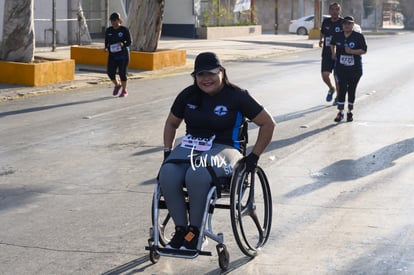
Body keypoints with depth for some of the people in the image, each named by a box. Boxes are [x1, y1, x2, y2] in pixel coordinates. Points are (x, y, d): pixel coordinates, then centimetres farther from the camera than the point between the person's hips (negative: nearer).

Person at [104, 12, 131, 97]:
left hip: (123, 54, -3)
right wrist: (106, 48, -7)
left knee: (122, 72, 0)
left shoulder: (125, 30, -6)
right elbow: (106, 42, 14)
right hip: (112, 55, 3)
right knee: (110, 72, -7)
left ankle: (124, 90, 18)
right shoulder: (108, 31, 6)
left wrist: (123, 44, -26)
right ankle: (117, 85, 23)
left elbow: (129, 42, -5)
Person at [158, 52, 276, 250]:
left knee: (196, 176, -38)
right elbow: (171, 123, 26)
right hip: (190, 146, 4)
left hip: (224, 148, -4)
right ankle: (180, 228, -17)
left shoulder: (236, 96, -3)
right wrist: (167, 152, 13)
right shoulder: (188, 96, 10)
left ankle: (195, 230, -21)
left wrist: (254, 156, -3)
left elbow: (268, 124, 1)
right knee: (167, 175, -30)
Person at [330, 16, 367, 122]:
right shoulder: (338, 36, 4)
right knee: (342, 89, -6)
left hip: (355, 68, -1)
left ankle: (350, 112, 18)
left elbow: (364, 50, -9)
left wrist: (351, 51, -20)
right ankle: (340, 112, 0)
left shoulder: (358, 36, -6)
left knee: (351, 90, 7)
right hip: (341, 68, 1)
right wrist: (334, 53, 12)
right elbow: (332, 44, 26)